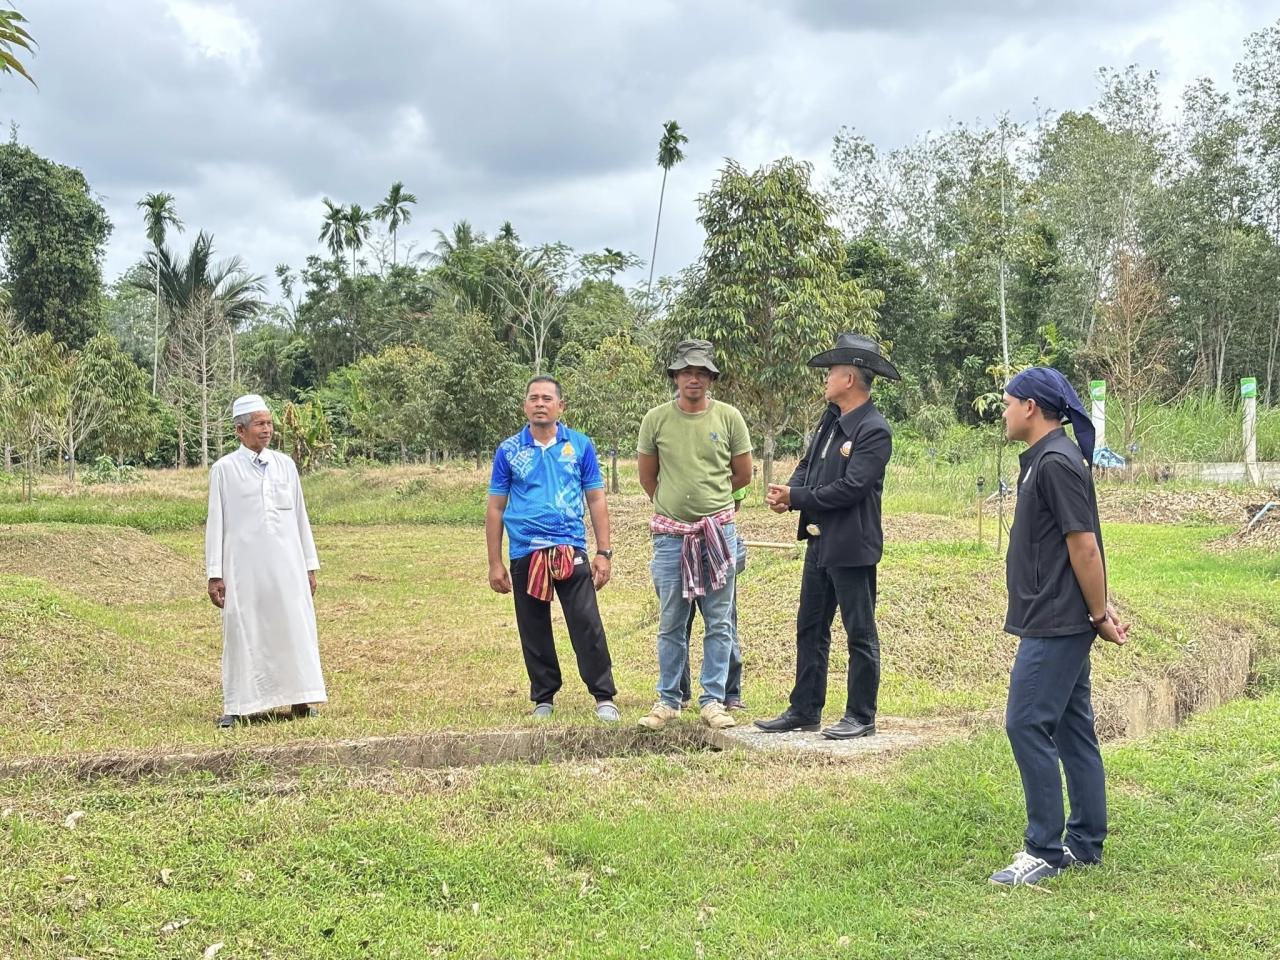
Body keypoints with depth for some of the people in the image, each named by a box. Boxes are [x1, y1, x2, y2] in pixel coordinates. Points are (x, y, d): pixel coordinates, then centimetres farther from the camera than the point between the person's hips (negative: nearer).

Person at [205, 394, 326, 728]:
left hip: (286, 564, 3)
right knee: (242, 633, 1)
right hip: (244, 567, -3)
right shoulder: (224, 470, 1)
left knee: (294, 628, 4)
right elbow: (215, 522, 1)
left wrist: (310, 565, 11)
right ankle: (236, 706, 9)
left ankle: (300, 701, 12)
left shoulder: (285, 465, 9)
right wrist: (214, 574, -3)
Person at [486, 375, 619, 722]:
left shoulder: (580, 446, 5)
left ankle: (604, 697, 3)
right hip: (525, 553, 1)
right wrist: (495, 564, 4)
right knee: (534, 631, 8)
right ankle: (543, 698, 22)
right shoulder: (509, 451, 5)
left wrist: (604, 553, 1)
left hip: (571, 550, -1)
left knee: (587, 625, -6)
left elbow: (596, 501, 7)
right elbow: (495, 508, 7)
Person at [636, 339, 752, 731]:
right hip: (670, 534, 0)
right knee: (671, 624, 8)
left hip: (718, 532, 0)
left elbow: (743, 474, 9)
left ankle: (713, 700, 13)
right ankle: (667, 700, 18)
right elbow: (647, 477, 12)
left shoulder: (728, 417, 0)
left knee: (719, 623, 4)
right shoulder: (656, 419, 0)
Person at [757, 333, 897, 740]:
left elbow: (850, 488, -23)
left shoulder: (874, 430, -17)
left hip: (852, 546, -9)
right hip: (820, 540, 9)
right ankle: (804, 710, 24)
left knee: (860, 633, 3)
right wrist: (786, 492, -7)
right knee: (810, 629, 15)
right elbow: (809, 463, 14)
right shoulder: (831, 419, 11)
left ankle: (861, 717, 12)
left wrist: (796, 498, -16)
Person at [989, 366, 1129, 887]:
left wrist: (1100, 615, -13)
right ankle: (1085, 844, 22)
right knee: (1072, 729, 14)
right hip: (1056, 622, 10)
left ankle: (1045, 850, -1)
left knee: (1027, 725, -7)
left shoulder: (1057, 463, -17)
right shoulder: (1043, 458, 14)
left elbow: (1084, 546, -19)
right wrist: (1099, 610, 17)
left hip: (1056, 625, -10)